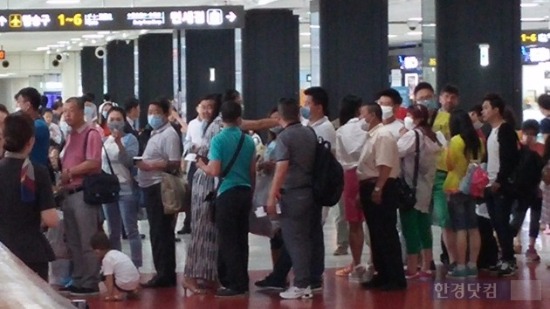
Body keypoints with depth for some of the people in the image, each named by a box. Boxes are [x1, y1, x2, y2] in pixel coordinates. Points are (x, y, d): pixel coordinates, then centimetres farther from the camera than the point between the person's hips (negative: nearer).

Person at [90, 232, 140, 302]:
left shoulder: (107, 259, -10)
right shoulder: (116, 253, 16)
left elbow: (109, 279, -14)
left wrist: (109, 295, -13)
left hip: (124, 284, -8)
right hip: (136, 281, 8)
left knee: (104, 275, 8)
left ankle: (118, 294, -4)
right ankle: (132, 290, 18)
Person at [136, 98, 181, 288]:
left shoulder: (169, 134, -10)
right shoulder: (155, 134, 19)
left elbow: (174, 164, -18)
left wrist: (150, 165, -21)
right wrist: (141, 166, 7)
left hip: (160, 187, -10)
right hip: (151, 187, 10)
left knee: (162, 232, -8)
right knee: (157, 232, 12)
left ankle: (165, 274, -5)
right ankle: (163, 273, 17)